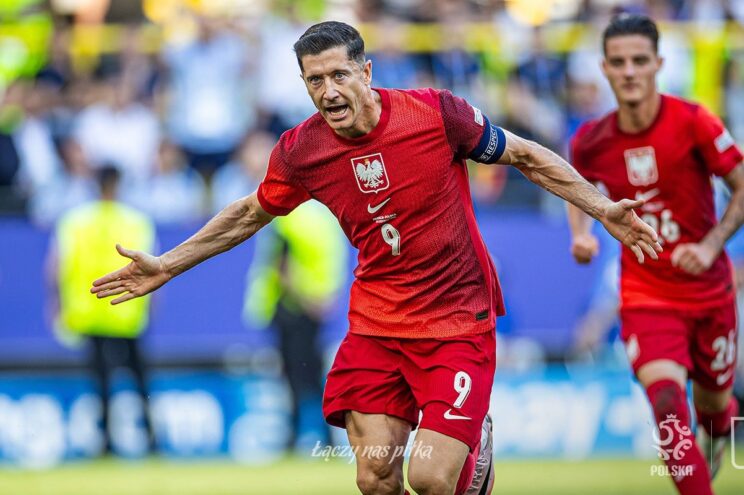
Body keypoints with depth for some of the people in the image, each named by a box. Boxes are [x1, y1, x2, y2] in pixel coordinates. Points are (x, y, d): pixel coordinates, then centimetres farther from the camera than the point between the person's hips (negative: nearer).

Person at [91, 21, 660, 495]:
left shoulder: (436, 112, -16)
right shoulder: (300, 151, -6)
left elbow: (526, 156, -1)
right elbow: (249, 213, 14)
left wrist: (602, 209, -6)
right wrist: (166, 266, 16)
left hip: (459, 319, -3)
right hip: (376, 320, 3)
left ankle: (477, 442, 21)